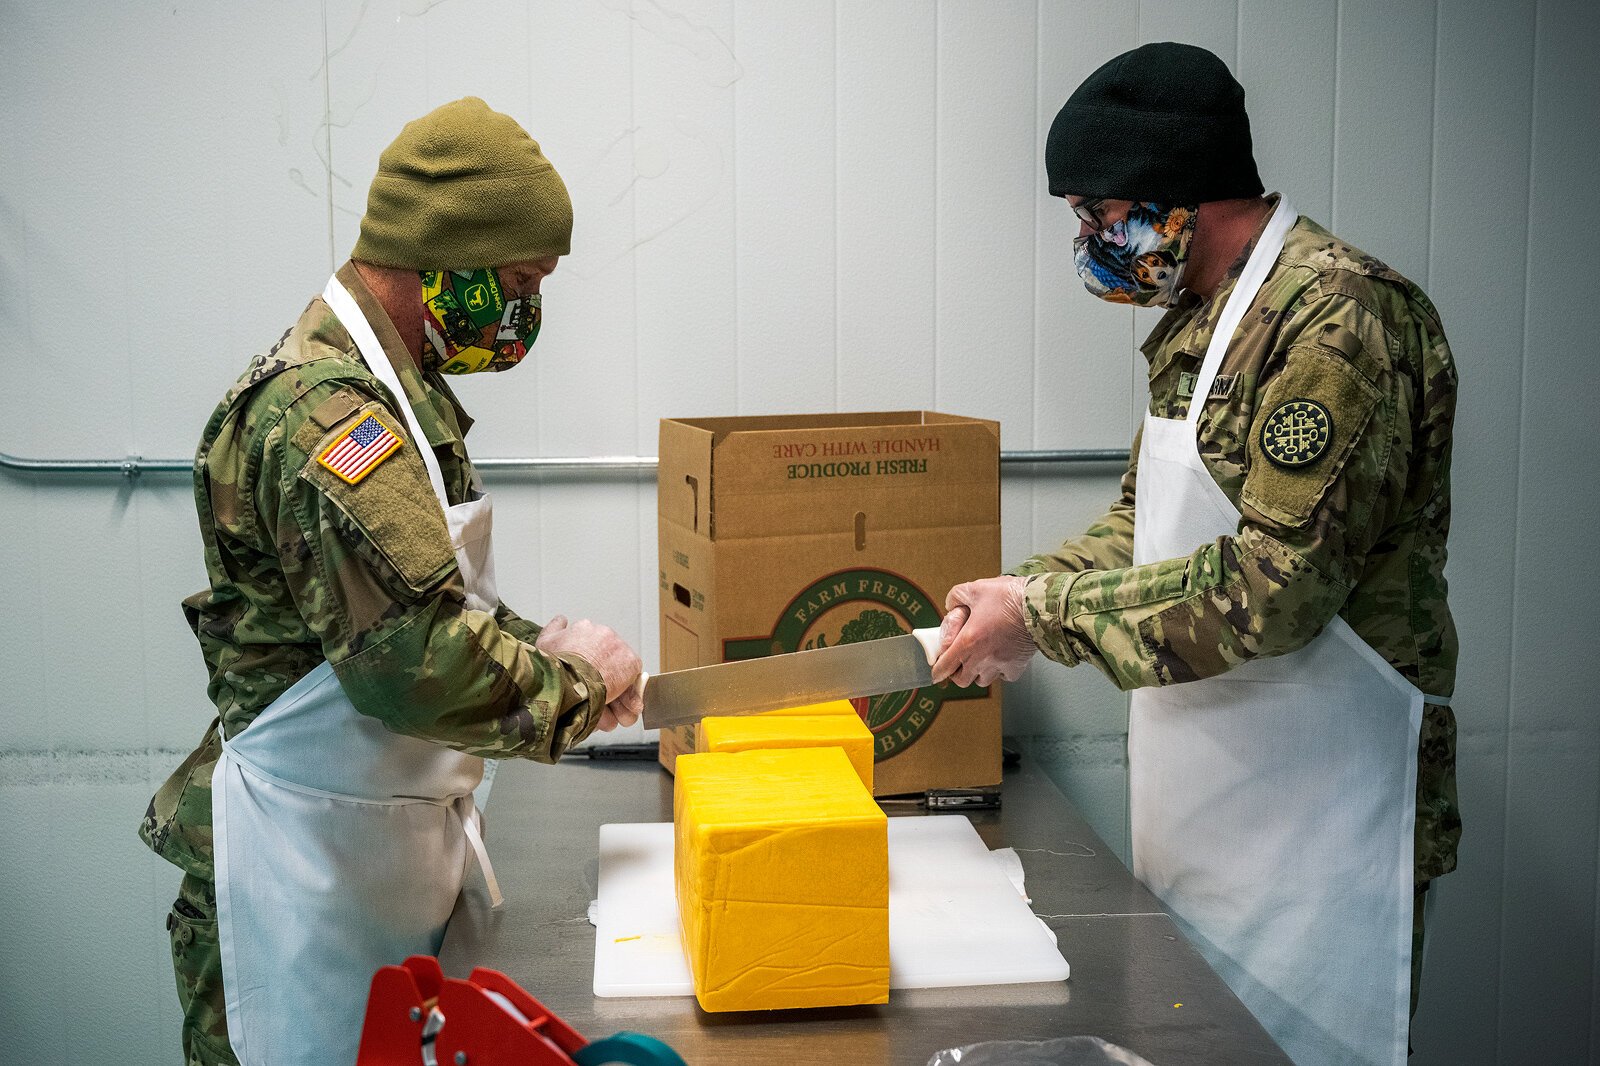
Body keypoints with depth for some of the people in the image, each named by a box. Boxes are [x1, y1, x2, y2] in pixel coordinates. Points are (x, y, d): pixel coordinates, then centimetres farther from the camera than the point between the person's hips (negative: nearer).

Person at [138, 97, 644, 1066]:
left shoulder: (393, 387, 10)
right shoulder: (324, 413, -24)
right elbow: (415, 662, -31)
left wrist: (537, 643, 3)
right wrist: (577, 681, -15)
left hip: (398, 848, 10)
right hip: (308, 867, -10)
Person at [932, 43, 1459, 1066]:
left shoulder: (1339, 316, -20)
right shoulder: (1198, 320, 11)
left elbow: (1276, 584, -26)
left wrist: (1045, 613, -19)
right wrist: (1019, 593, 0)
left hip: (1315, 822, -9)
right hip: (1204, 807, 9)